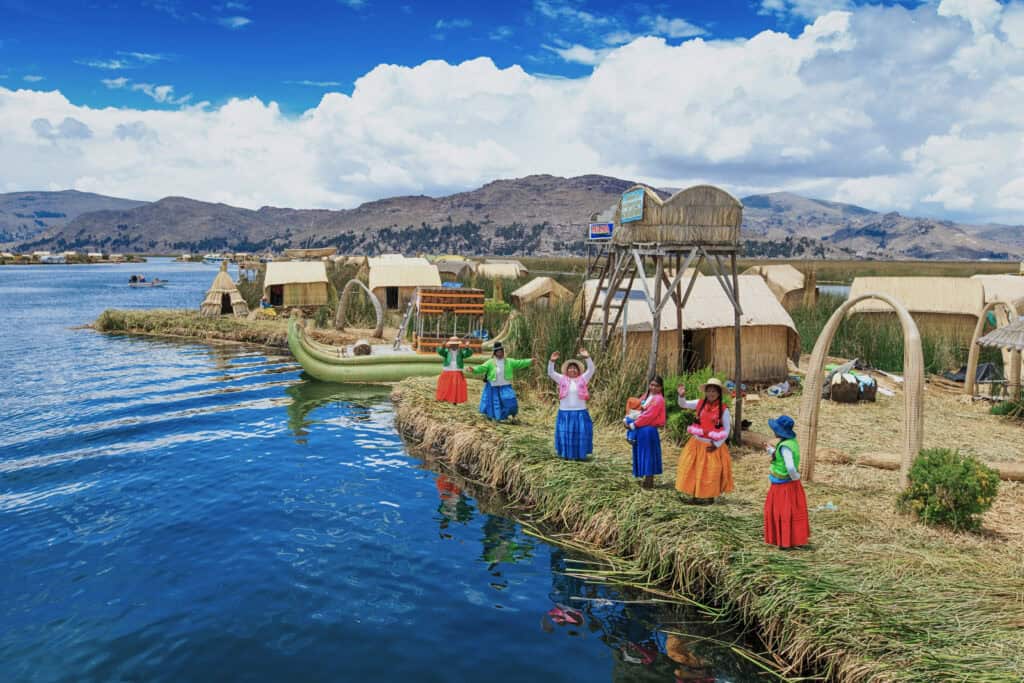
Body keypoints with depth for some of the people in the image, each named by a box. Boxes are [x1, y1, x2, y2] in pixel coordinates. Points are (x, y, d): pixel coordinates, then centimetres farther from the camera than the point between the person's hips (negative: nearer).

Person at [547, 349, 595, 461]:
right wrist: (552, 361, -21)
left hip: (580, 412, 0)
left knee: (581, 433, 3)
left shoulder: (583, 379, 4)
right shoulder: (562, 379, 5)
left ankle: (580, 455, 13)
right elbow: (550, 373, -4)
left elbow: (591, 370, -8)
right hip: (565, 413, 0)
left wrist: (587, 358, -23)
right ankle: (566, 454, 16)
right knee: (565, 434, 5)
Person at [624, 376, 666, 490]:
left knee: (648, 454, -3)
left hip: (649, 430, -9)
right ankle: (647, 479, 21)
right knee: (642, 454, 12)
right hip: (641, 429, 9)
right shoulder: (647, 396, 15)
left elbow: (648, 416, -18)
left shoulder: (658, 400, -13)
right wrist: (627, 420, -3)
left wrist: (633, 425, -14)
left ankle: (649, 481, 4)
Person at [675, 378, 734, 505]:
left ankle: (709, 496, 19)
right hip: (697, 443, 3)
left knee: (710, 472, 5)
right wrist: (681, 396, -19)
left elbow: (727, 429, -7)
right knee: (695, 470, 8)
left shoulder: (723, 409, -11)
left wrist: (717, 444, -11)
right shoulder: (700, 403, -3)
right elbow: (683, 405, 3)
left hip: (712, 445, -3)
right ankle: (697, 495, 21)